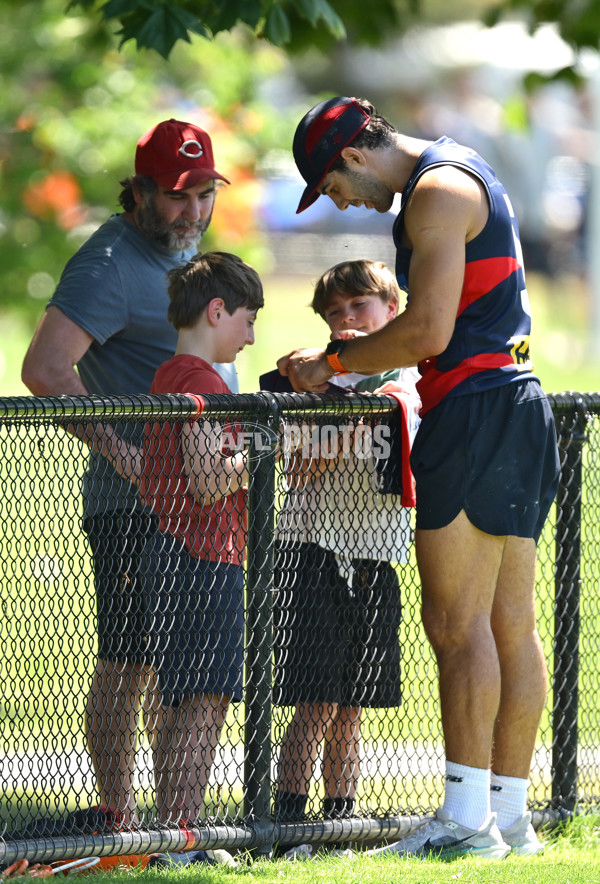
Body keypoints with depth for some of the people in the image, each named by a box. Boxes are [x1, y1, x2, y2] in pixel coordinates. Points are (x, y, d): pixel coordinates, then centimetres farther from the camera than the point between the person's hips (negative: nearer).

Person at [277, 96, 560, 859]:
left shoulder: (437, 191, -11)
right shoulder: (463, 177, 21)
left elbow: (428, 331, -18)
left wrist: (334, 361, -6)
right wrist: (354, 357, 17)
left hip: (474, 410, -10)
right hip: (518, 403, 10)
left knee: (457, 624, -10)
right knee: (509, 625, 9)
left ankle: (467, 819, -13)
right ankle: (509, 815, 10)